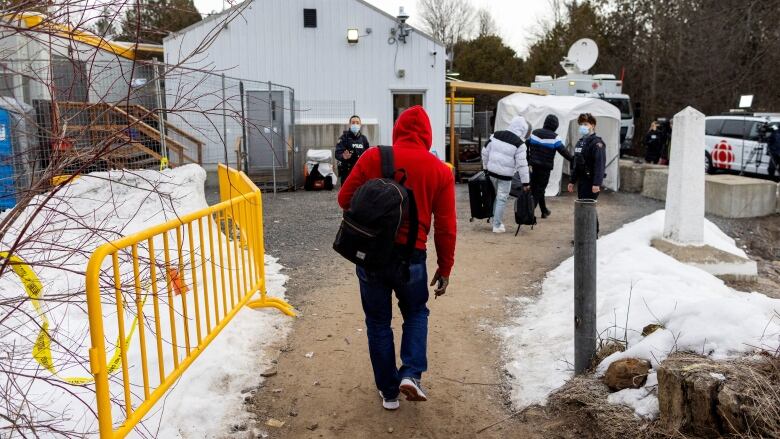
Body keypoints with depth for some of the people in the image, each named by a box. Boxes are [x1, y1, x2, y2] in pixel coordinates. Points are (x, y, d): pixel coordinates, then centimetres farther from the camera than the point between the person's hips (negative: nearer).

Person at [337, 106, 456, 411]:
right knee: (416, 314, 24)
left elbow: (345, 199, -1)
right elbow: (446, 227, -1)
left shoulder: (373, 157, -4)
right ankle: (411, 374, 6)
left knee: (378, 322, 16)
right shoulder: (440, 170, -2)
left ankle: (388, 391, 24)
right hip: (411, 257, 0)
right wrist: (445, 268, 9)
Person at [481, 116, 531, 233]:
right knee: (501, 199, 6)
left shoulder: (496, 135, 1)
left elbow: (485, 152, 8)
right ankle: (497, 225, 11)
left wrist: (485, 167, 21)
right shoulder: (519, 143, -13)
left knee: (496, 196, 22)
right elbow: (522, 165, -14)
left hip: (492, 172, 5)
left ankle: (496, 219, 30)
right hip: (505, 175, -5)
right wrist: (525, 182, -8)